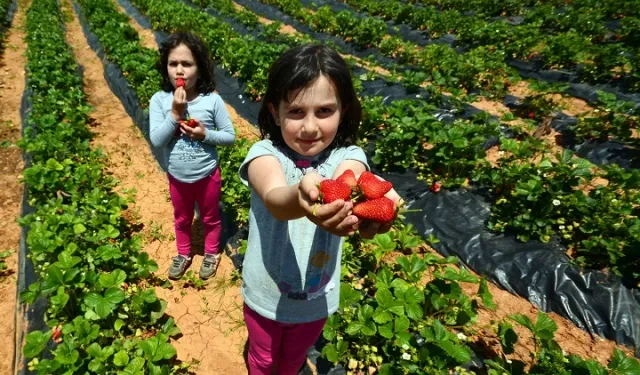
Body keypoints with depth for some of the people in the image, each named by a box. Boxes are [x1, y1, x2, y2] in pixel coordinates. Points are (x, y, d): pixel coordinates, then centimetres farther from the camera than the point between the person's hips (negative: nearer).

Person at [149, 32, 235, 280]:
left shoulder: (212, 100, -18)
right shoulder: (159, 100, -14)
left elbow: (230, 136, -11)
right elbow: (156, 140, -18)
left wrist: (205, 134, -27)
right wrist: (175, 114, -27)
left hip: (207, 175, -1)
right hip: (176, 177, 2)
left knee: (210, 218, 21)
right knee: (182, 219, 25)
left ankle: (212, 254, 46)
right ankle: (183, 255, 49)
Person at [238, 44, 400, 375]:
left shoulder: (348, 156, -18)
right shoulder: (265, 153, -23)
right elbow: (275, 199, -45)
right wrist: (300, 196, -69)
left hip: (316, 298, 2)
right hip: (265, 294, -1)